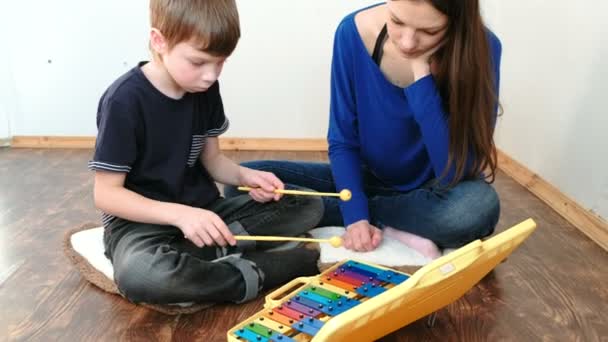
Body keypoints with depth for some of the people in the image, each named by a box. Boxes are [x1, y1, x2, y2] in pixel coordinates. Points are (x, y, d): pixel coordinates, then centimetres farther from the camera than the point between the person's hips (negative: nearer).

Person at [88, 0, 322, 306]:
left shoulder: (206, 90, 0)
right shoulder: (124, 100, -19)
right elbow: (106, 194, -18)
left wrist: (245, 176, -12)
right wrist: (180, 214, -31)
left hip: (203, 210, 6)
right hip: (140, 222, -6)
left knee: (308, 205, -4)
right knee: (139, 274, -42)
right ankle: (257, 273, -23)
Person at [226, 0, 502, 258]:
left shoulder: (481, 48, -23)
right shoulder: (355, 31, -19)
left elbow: (456, 172, -28)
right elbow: (343, 142, -10)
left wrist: (420, 76, -33)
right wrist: (355, 216, -24)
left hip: (431, 192, -2)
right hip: (368, 179, 3)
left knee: (479, 206, -38)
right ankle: (391, 227, -16)